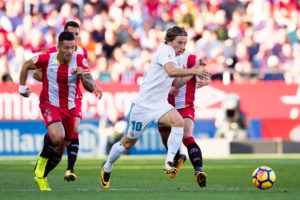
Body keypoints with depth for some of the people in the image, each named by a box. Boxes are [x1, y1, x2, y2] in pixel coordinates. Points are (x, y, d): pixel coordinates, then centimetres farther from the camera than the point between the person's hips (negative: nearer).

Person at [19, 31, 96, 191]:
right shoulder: (47, 59, -15)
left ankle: (41, 177, 34)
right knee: (58, 137, -31)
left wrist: (82, 76, -33)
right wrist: (22, 87, 8)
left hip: (69, 109, 3)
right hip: (50, 105, -3)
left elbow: (91, 88, -14)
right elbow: (26, 65, 5)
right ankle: (42, 159, 0)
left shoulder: (79, 60, -11)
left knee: (60, 150, 11)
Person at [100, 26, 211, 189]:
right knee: (128, 143, 6)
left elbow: (177, 82, 17)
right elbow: (171, 71, -33)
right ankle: (107, 167, 31)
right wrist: (194, 71, -33)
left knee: (178, 122, -25)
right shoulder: (165, 50, -15)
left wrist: (195, 69, 8)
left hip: (160, 105, 7)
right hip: (142, 105, -7)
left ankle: (169, 163, -26)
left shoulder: (173, 57, 12)